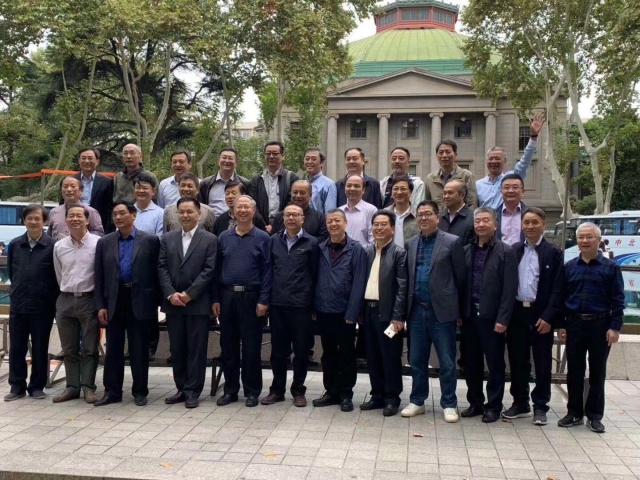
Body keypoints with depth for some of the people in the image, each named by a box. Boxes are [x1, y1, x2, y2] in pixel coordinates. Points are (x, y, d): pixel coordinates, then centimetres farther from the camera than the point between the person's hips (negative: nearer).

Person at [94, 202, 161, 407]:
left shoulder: (150, 240, 0)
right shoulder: (104, 242, 8)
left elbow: (156, 272, 0)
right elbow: (99, 277, 6)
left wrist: (155, 303, -3)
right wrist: (100, 305, 0)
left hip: (139, 302, -2)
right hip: (114, 302, 3)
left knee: (139, 350, 5)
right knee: (113, 349, 8)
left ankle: (140, 391, 15)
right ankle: (112, 391, 18)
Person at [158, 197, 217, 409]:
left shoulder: (210, 239, -1)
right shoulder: (167, 239, 10)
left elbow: (209, 270, -8)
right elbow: (162, 268, 4)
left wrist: (189, 293, -13)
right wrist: (171, 294, -9)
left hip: (198, 303, -3)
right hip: (173, 302, 4)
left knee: (196, 349, 1)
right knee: (176, 349, 9)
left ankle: (193, 391, 10)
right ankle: (181, 389, 20)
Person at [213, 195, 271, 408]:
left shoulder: (262, 238, 0)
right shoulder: (224, 237, 9)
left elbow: (266, 271, -4)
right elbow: (218, 269, 9)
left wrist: (263, 300, -11)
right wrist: (216, 298, 3)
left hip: (251, 297, -3)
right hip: (227, 296, 3)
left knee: (251, 347, 3)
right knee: (227, 345, 9)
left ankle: (252, 391, 14)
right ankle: (230, 389, 20)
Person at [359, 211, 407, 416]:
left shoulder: (399, 253, -6)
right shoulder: (368, 252, 11)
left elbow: (402, 287, -11)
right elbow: (364, 281, 12)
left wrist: (397, 316, -16)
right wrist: (360, 310, 7)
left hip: (387, 312, -6)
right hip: (369, 310, 6)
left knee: (390, 357, 2)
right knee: (373, 357, 12)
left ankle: (392, 398, 13)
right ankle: (377, 395, 23)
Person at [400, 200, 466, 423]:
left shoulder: (452, 242, -3)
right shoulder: (410, 244, 10)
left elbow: (461, 278, -2)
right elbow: (407, 278, 11)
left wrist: (459, 310, -2)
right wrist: (407, 308, 6)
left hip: (442, 311, -4)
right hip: (417, 310, 4)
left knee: (447, 362, 4)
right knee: (417, 360, 12)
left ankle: (449, 404, 16)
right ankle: (417, 401, 24)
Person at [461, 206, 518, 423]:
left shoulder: (506, 252, -4)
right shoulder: (466, 251, 9)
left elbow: (509, 289, -9)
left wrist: (502, 319, -14)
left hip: (492, 317, -4)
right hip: (469, 315, 4)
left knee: (495, 364, 6)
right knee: (471, 362, 11)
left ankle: (493, 406, 17)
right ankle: (475, 402, 25)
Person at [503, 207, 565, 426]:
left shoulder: (554, 253, -2)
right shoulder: (514, 250, 7)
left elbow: (558, 289, -6)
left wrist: (548, 317, -13)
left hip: (541, 315, -3)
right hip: (517, 313, 3)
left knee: (542, 363, 6)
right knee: (517, 361, 10)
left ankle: (540, 406, 16)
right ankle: (520, 403, 22)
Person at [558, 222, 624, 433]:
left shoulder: (610, 267, -1)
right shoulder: (569, 267, 5)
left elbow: (617, 300, -3)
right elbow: (561, 297, 7)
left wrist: (615, 327, -10)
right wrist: (560, 325, 2)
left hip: (600, 324, -2)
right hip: (574, 323, 2)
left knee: (597, 371, 6)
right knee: (574, 370, 7)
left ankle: (594, 415, 16)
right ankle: (574, 412, 17)